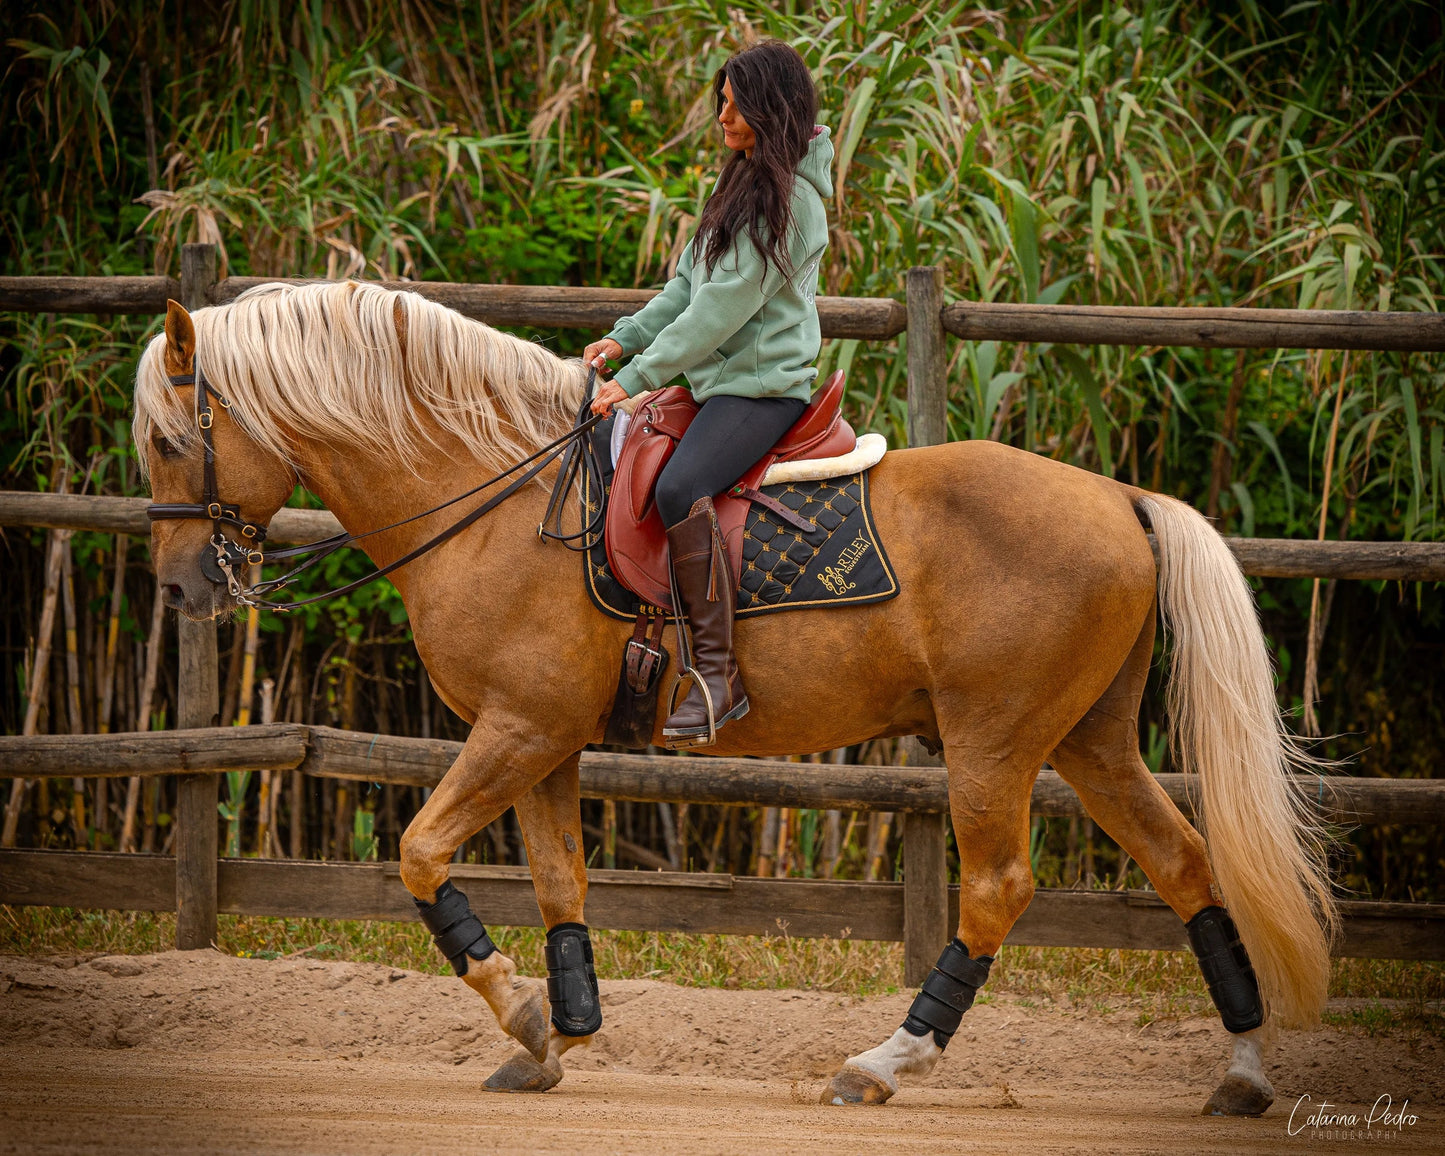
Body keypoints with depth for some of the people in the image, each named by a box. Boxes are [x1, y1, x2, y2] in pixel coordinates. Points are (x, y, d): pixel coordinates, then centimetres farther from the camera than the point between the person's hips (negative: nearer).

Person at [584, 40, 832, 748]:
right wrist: (625, 338, 6)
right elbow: (690, 285, 19)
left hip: (764, 387, -11)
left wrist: (639, 375, -19)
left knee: (679, 488, -33)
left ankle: (718, 672, -32)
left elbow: (724, 308, -20)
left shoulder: (789, 198, -16)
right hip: (718, 380, 11)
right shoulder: (744, 184, 16)